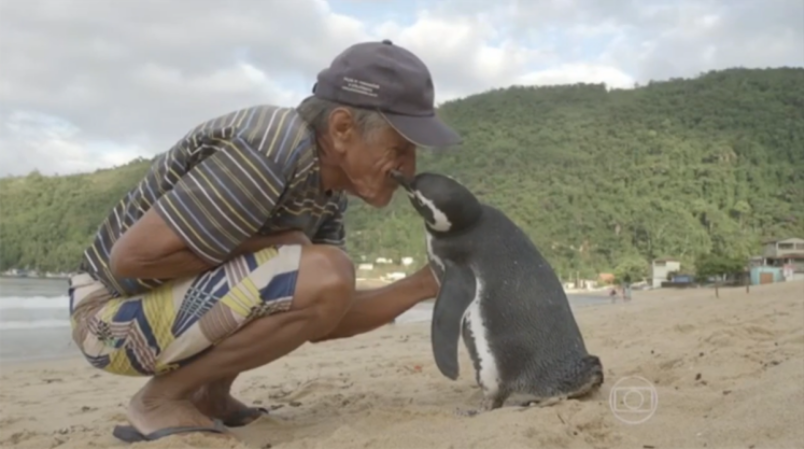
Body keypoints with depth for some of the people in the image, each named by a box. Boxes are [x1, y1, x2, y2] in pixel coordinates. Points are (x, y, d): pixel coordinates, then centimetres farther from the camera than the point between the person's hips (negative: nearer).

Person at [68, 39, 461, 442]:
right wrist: (265, 246, -20)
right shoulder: (269, 154, -28)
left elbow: (321, 321, 1)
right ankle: (164, 398, -7)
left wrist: (424, 284, -6)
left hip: (180, 301, 9)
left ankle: (209, 395, 12)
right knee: (323, 277, -26)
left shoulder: (328, 187, 0)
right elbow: (130, 257, -27)